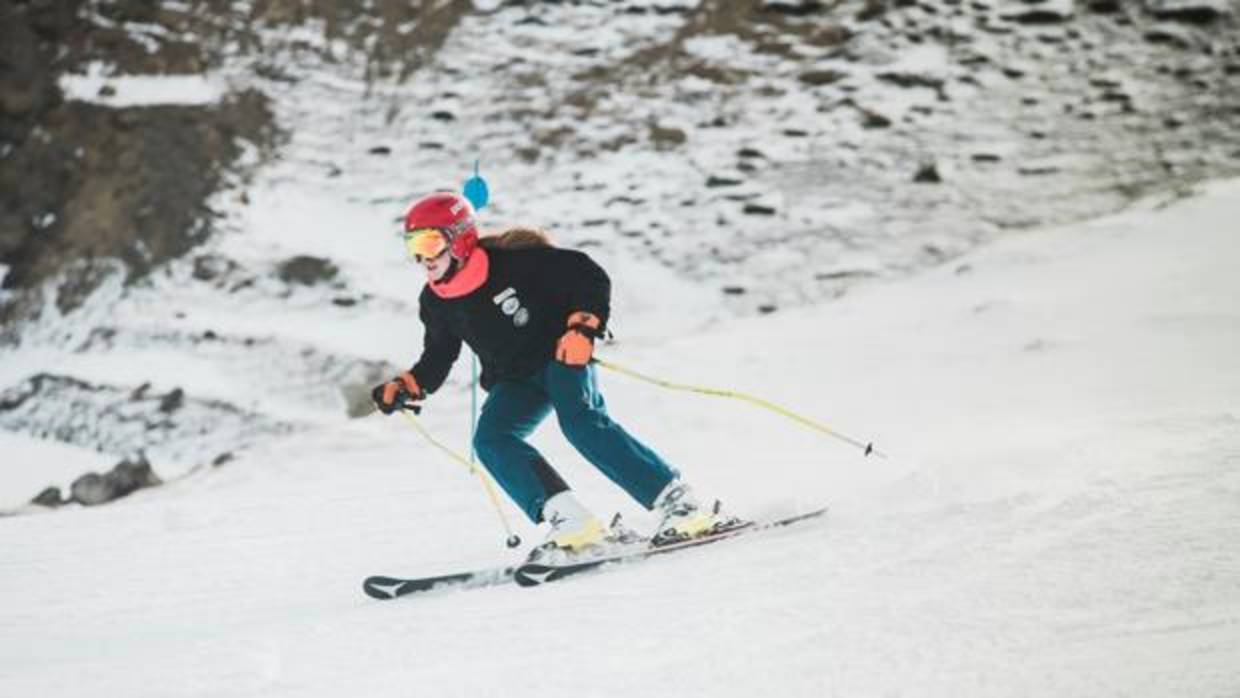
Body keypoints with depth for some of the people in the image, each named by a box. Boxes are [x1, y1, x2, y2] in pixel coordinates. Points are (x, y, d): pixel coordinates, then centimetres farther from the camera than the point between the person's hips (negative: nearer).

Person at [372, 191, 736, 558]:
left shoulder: (514, 260, -20)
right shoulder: (436, 303, -3)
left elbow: (590, 277, -15)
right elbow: (436, 360, 12)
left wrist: (582, 326, -28)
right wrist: (403, 388, -4)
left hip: (561, 353, -6)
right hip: (513, 382, 6)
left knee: (582, 422, -31)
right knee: (490, 439, -21)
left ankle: (677, 503, -30)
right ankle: (570, 521, -26)